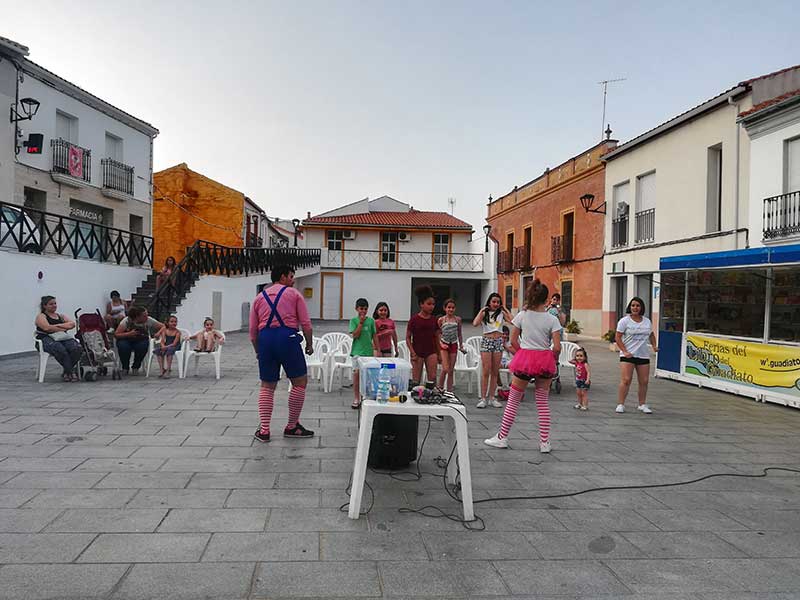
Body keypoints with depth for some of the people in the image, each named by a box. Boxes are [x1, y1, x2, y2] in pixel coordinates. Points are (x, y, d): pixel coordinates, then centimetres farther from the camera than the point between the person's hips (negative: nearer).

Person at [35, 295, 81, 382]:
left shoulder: (60, 316, 27)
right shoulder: (41, 316, 12)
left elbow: (72, 324, 10)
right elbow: (47, 328, -9)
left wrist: (58, 325, -4)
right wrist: (63, 328, -3)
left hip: (63, 338, 5)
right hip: (47, 339, -5)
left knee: (76, 348, -30)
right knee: (60, 350, -40)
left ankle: (66, 372, -18)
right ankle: (71, 372, -30)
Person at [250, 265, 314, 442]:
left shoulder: (259, 297, 18)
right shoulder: (294, 294, 8)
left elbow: (253, 330, 16)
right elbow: (306, 324, 1)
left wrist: (257, 350, 26)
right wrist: (309, 344, 11)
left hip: (265, 339, 5)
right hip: (288, 337, -4)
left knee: (267, 386, 13)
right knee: (300, 382, 8)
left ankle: (264, 430, 10)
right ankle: (292, 427, 13)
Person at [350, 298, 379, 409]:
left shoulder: (371, 320, 5)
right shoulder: (353, 320, -1)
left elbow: (374, 336, 9)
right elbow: (355, 335, -11)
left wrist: (376, 349, 6)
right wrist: (361, 322, -13)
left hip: (368, 351, 2)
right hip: (357, 351, -2)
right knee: (356, 374, -1)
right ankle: (356, 398, 8)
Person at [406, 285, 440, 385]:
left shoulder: (434, 320, 4)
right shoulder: (414, 319, -8)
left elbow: (436, 337, 12)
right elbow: (408, 338, -4)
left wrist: (439, 353, 13)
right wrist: (412, 353, -11)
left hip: (431, 352, 3)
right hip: (418, 352, -3)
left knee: (432, 378, -3)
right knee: (416, 380, 4)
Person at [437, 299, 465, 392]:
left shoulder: (458, 319, 4)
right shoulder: (441, 320, -2)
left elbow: (459, 334, 13)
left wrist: (461, 346, 13)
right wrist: (441, 344, -11)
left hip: (453, 345, 3)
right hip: (444, 345, -3)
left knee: (451, 370, 5)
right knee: (445, 369, -15)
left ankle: (449, 391, 12)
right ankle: (440, 388, 1)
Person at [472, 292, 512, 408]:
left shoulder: (501, 313, 8)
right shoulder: (484, 313, 4)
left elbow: (512, 321, -8)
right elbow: (475, 323, -13)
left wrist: (506, 310, 0)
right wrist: (482, 311, -6)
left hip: (498, 342, 3)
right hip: (486, 341, -2)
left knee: (495, 372, 6)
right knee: (486, 371, -6)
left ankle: (492, 397, 13)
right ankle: (483, 398, -3)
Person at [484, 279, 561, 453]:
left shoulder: (522, 315, -2)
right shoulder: (551, 319, -5)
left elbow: (513, 340, -1)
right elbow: (557, 347, -9)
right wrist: (551, 359, 9)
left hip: (524, 358, -1)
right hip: (544, 360, 1)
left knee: (513, 400, 10)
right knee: (542, 402, 12)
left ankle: (502, 437, 15)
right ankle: (545, 442, 15)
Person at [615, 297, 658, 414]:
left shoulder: (647, 321, 11)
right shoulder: (625, 321, -3)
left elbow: (651, 335, 26)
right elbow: (618, 337, -6)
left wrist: (654, 346, 9)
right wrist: (624, 351, -14)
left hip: (644, 355, 5)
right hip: (628, 355, -4)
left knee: (644, 381, 6)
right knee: (626, 379, -11)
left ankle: (642, 405, 19)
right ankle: (620, 404, -4)